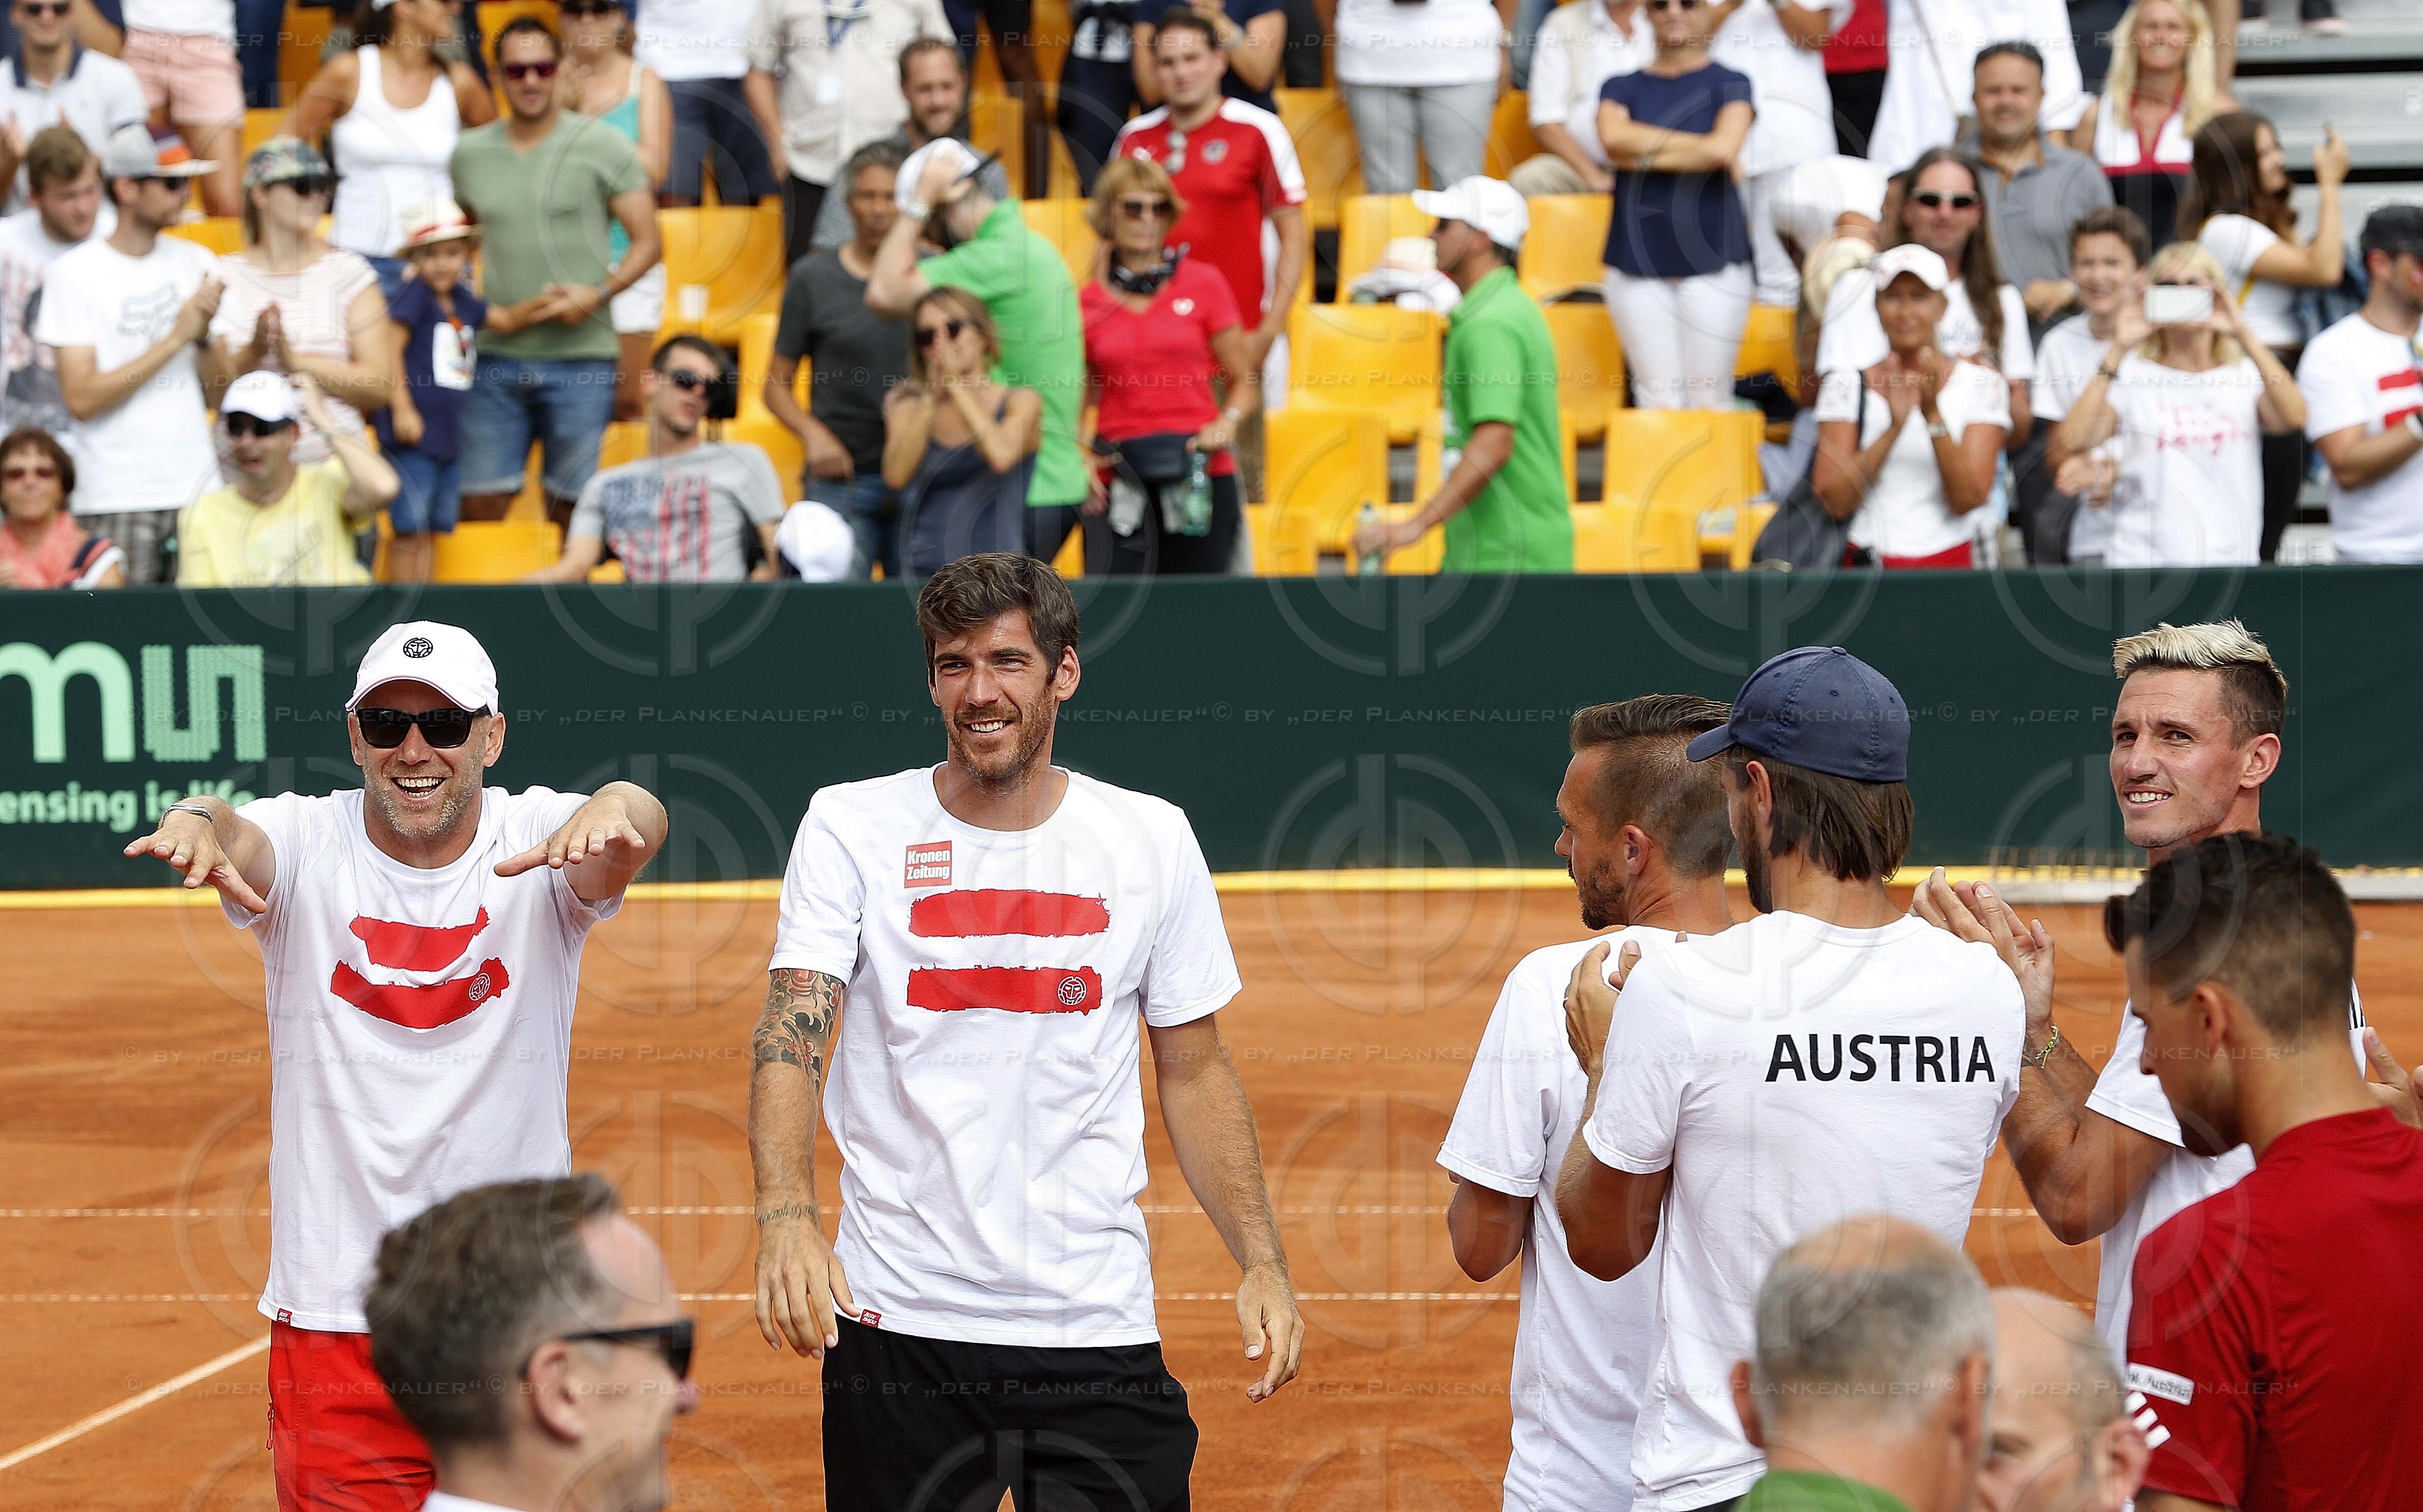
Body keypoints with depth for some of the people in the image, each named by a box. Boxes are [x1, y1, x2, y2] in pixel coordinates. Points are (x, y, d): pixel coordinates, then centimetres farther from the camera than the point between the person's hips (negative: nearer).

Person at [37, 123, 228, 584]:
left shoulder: (194, 262, 11)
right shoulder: (75, 273, -3)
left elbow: (224, 390, 11)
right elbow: (82, 399, -12)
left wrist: (205, 335, -9)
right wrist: (175, 338, -12)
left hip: (198, 492, 4)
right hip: (117, 501, -4)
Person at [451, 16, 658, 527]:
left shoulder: (601, 146, -1)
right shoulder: (470, 153, 10)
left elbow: (647, 242, -1)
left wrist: (598, 294, -16)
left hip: (580, 357, -3)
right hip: (497, 357, 3)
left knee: (570, 505, 2)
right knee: (480, 503, 1)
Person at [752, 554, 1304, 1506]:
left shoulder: (1154, 840, 6)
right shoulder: (850, 828, 0)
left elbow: (1194, 1074, 12)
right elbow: (789, 1039, -11)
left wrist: (1262, 1264, 2)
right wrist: (787, 1219, -28)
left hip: (1098, 1326, 1)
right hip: (898, 1321, -1)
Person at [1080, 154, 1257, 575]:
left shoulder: (1203, 284, 6)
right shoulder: (1087, 303, 7)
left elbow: (1244, 382, 10)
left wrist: (1227, 423, -10)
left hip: (1200, 477, 0)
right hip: (1119, 487, 0)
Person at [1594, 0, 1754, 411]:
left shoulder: (1728, 85, 6)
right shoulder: (1622, 87, 13)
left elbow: (1724, 149, -12)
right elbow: (1613, 136, -9)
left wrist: (1644, 158, -5)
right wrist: (1697, 145, -8)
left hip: (1711, 259, -2)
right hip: (1638, 260, 2)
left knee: (1709, 400, -4)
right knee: (1657, 399, -2)